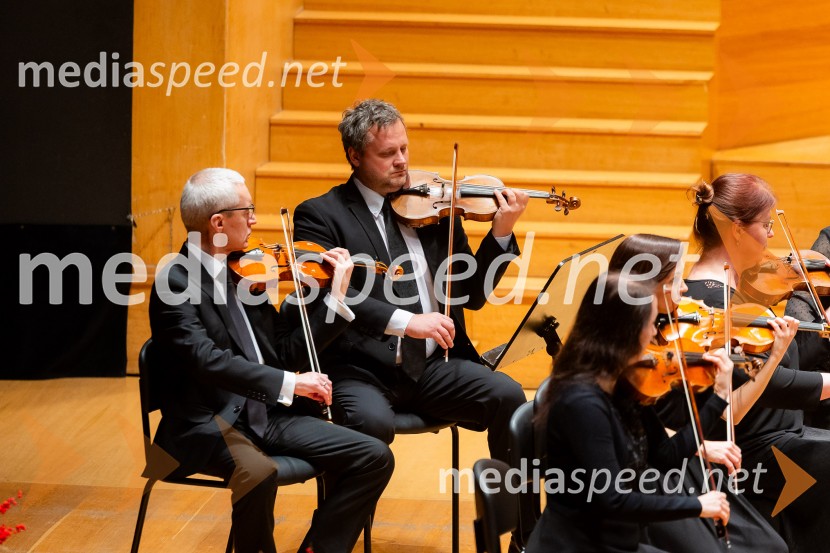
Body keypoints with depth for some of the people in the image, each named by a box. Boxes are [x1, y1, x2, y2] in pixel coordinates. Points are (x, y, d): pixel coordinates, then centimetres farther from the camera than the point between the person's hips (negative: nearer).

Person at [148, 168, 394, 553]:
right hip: (208, 424, -7)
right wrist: (288, 383, -30)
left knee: (374, 457, -5)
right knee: (259, 472, -38)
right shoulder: (176, 282, -12)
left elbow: (288, 352, 11)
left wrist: (336, 297, 6)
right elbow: (207, 360, -26)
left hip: (266, 415, 7)